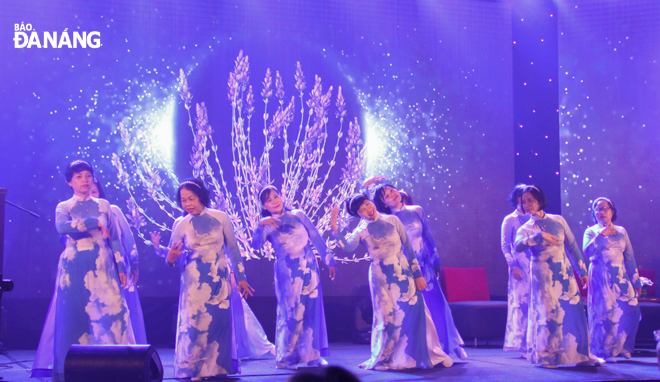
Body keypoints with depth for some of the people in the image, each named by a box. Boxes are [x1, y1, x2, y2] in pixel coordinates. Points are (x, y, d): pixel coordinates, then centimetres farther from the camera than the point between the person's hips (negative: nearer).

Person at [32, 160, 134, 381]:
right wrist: (94, 222, -23)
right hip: (75, 268, -2)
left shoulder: (103, 205, 13)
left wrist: (120, 268, 5)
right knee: (74, 315, -3)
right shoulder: (64, 207, 6)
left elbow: (114, 239, 13)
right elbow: (62, 227, -18)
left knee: (111, 311, -10)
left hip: (102, 267, 2)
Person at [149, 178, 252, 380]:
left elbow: (233, 249, 4)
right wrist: (170, 258, -24)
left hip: (219, 281, 1)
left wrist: (241, 277, 5)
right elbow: (174, 256, 0)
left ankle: (218, 368, 12)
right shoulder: (180, 225, -1)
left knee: (219, 324, 2)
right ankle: (195, 370, 3)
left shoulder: (221, 218, -2)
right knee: (195, 324, -5)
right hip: (194, 283, -1)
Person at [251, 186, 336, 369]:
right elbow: (256, 245, -15)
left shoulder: (298, 215, 7)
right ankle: (286, 358, 4)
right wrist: (261, 225, -30)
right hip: (287, 274, -2)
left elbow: (316, 239, 10)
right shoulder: (267, 225, 2)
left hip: (309, 269, 3)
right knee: (291, 314, -5)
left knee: (312, 311, 2)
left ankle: (313, 354, 11)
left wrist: (329, 261, 7)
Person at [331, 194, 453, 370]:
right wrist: (334, 227, -31)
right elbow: (348, 247, -20)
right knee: (388, 318, 2)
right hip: (381, 279, -1)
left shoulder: (392, 220, 2)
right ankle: (384, 359, 18)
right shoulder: (361, 231, 0)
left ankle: (432, 355, 13)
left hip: (403, 274, 1)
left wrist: (417, 274, 1)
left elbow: (408, 247, 4)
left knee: (415, 313, 0)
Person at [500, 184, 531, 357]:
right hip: (520, 269, -4)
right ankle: (522, 346, -3)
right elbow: (505, 246, -1)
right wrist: (513, 265, -13)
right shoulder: (510, 220, 5)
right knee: (521, 303, -6)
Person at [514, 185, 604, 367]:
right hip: (543, 276, -2)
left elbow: (572, 246, 10)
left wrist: (583, 270, 10)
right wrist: (540, 236, -32)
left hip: (564, 273, 2)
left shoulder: (558, 220, 5)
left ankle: (581, 354, 12)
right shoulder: (526, 228, -1)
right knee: (548, 314, -3)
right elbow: (518, 246, -23)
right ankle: (546, 356, 8)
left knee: (574, 312, 2)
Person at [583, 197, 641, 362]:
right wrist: (601, 235, -17)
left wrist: (636, 281, 10)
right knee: (604, 313, -5)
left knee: (631, 311, -5)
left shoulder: (621, 231, 14)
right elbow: (587, 251, -14)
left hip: (621, 277, 4)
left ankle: (622, 346, 13)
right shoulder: (591, 232, 4)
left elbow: (630, 257, 13)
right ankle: (604, 352, 4)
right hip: (601, 278, -3)